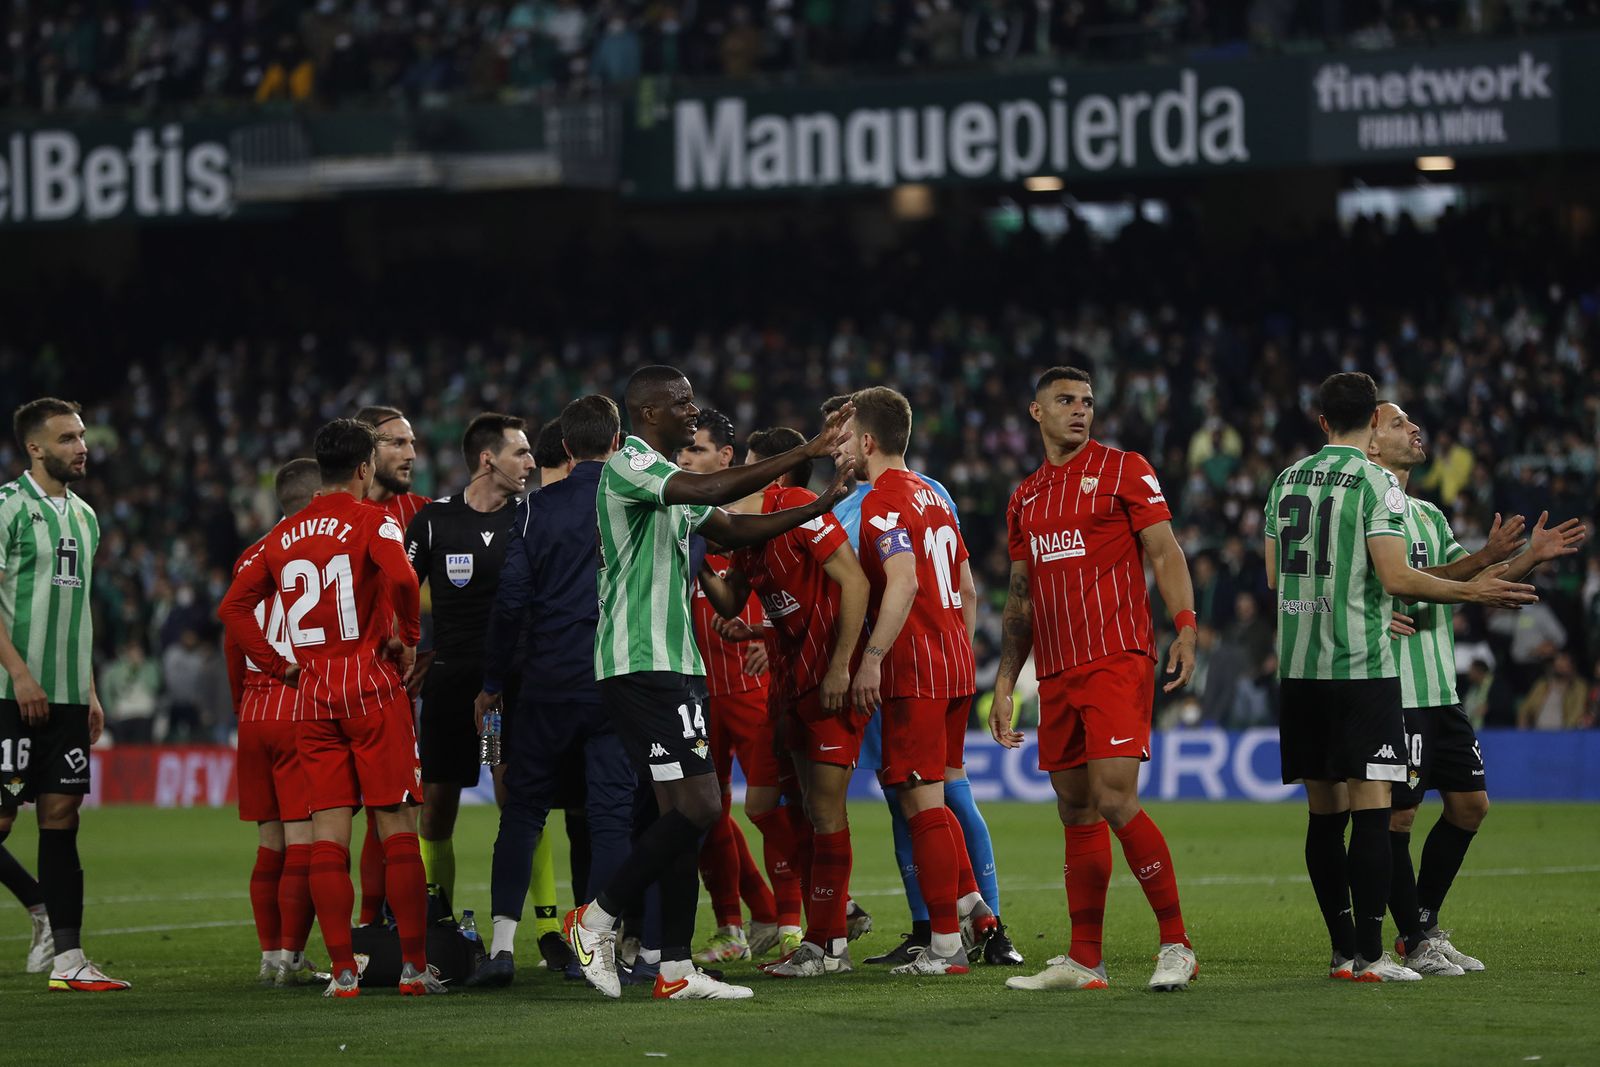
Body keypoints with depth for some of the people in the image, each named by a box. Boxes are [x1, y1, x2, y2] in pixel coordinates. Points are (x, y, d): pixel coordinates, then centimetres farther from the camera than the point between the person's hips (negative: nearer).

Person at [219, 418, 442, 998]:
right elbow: (401, 578, -22)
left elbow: (233, 607, 10)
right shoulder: (371, 520, -4)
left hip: (312, 694, 4)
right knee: (397, 827, 0)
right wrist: (408, 639, -7)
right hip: (373, 687, -4)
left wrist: (279, 666, 11)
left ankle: (343, 970, 0)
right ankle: (414, 965, -1)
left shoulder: (284, 535, 11)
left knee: (328, 832, 3)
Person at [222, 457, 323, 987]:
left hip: (255, 711, 6)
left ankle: (270, 957, 14)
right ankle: (290, 957, -7)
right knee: (302, 842, -4)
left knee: (270, 844, 12)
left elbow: (233, 640, 14)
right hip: (304, 707, -6)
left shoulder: (251, 558, 12)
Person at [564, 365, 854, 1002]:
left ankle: (675, 970, 7)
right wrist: (804, 454, -25)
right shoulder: (629, 465, -11)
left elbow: (733, 532, 28)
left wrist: (818, 507, 17)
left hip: (668, 664, 10)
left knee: (682, 813, 7)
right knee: (698, 808, -15)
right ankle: (597, 920, -3)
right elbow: (710, 491, -27)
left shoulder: (667, 479, 21)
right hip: (642, 664, -10)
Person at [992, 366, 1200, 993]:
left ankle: (1175, 944, -9)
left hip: (1117, 659, -6)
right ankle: (1084, 961, 10)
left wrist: (1185, 627, -19)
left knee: (1114, 799, -16)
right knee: (1076, 813, 7)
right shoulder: (1026, 499, 18)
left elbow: (1164, 553, -4)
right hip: (1056, 672, 6)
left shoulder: (1125, 470, 2)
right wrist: (1004, 685, 18)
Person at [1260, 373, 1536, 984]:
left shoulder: (1287, 480, 12)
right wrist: (1473, 592, -3)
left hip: (1298, 668, 6)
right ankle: (1368, 955, -11)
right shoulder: (1374, 480, -8)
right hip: (1362, 667, -6)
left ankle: (1344, 950, 11)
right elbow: (1395, 577, -15)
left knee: (1325, 812, 9)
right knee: (1371, 808, -6)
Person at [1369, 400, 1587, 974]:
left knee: (1470, 803, 9)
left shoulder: (1429, 516, 18)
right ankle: (1416, 939, 4)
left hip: (1441, 689, 9)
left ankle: (1423, 930, 18)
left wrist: (1530, 557, 6)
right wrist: (1484, 559, -25)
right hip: (1395, 689, -9)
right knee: (1398, 814, -4)